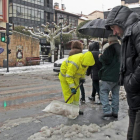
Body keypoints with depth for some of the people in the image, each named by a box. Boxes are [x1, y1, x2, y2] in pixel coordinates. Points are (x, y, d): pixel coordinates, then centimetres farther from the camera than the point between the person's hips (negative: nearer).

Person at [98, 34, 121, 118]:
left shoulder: (111, 48, -12)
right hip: (119, 76, 8)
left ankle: (107, 111, -8)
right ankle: (115, 111, 16)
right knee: (116, 93, 14)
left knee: (103, 92, 1)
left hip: (109, 76, -7)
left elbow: (106, 60, -19)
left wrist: (100, 56, -2)